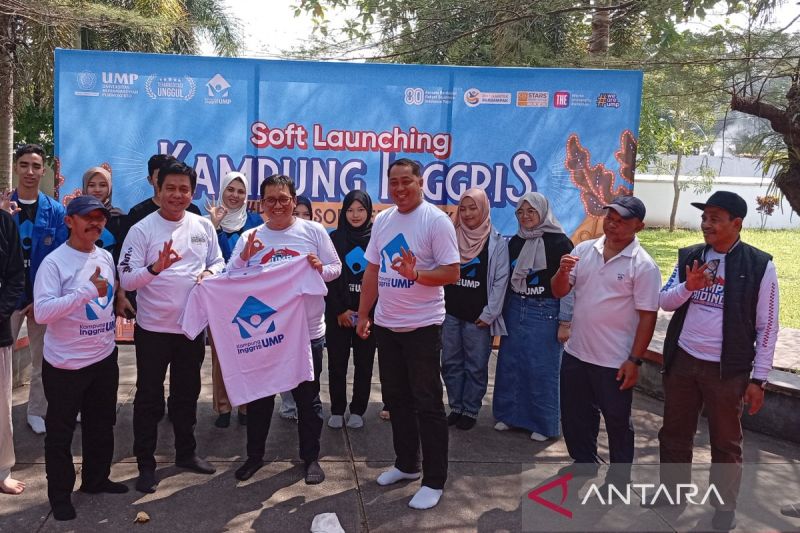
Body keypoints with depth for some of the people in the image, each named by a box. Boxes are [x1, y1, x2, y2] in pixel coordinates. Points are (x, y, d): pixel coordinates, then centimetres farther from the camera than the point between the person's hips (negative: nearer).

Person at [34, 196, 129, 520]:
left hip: (105, 359, 6)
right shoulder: (54, 262, -16)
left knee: (102, 426, 19)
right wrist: (89, 290, -27)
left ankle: (96, 479, 38)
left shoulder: (106, 257, 5)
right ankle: (60, 495, 24)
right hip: (65, 365, -6)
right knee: (60, 433, 8)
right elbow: (42, 311, -26)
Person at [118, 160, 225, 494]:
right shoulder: (141, 230, -9)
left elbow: (218, 262, 11)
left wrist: (210, 273, -11)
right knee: (149, 398, 7)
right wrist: (156, 267, -30)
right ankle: (146, 464, 21)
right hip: (153, 328, -4)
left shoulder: (203, 226, 2)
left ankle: (186, 452, 35)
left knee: (187, 394, 18)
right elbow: (126, 281, -13)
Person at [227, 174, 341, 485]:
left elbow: (336, 268, 2)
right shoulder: (249, 237, 4)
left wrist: (321, 269, -19)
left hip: (306, 330, -2)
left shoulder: (313, 231, -2)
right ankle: (255, 455, 33)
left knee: (307, 397, 10)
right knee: (259, 396, 15)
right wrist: (245, 257, -14)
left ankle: (311, 457, 27)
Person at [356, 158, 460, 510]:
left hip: (422, 326, -7)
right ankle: (406, 464, 34)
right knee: (396, 398, 17)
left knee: (427, 404, 2)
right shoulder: (382, 220, 8)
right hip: (386, 325, 7)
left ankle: (434, 480, 14)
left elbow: (452, 273, -15)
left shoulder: (436, 220, -12)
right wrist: (363, 314, 13)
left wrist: (416, 274, -31)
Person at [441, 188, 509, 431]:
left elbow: (500, 280, -5)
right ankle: (456, 407, 22)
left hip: (478, 317, -3)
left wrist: (489, 314, -9)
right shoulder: (452, 237, 7)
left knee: (475, 366, 4)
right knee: (451, 363, 9)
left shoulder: (496, 242, -3)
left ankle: (470, 411, 16)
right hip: (450, 312, 4)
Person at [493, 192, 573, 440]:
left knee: (542, 369, 0)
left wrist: (565, 323, -11)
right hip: (515, 310, 6)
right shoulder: (515, 242, 10)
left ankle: (544, 424, 14)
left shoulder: (559, 242, -7)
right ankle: (510, 414, 24)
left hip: (545, 313, -5)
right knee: (510, 364, 9)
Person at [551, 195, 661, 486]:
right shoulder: (583, 250, 2)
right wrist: (562, 271, -17)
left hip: (615, 361, -5)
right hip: (576, 353, 5)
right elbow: (559, 292, 4)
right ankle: (584, 463, 41)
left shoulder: (643, 265, -12)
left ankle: (619, 477, 30)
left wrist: (634, 360, -14)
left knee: (617, 421, 11)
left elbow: (648, 317, -12)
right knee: (575, 415, 19)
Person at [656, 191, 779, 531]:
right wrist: (688, 286, -16)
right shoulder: (688, 257, 2)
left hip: (727, 369, -3)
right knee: (674, 434, 16)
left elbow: (767, 327, -6)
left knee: (725, 442, 12)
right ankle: (672, 493, 35)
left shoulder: (759, 265, -9)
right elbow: (664, 303, 5)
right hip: (682, 361, 4)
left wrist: (758, 378, -7)